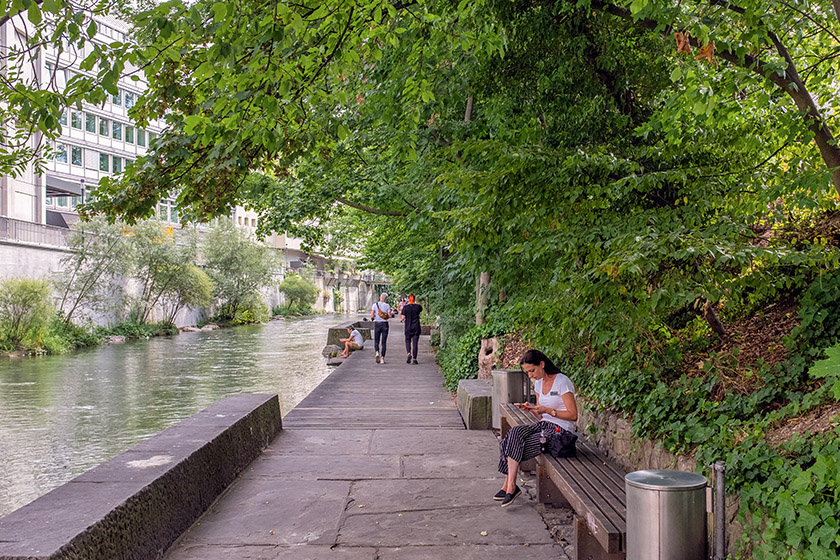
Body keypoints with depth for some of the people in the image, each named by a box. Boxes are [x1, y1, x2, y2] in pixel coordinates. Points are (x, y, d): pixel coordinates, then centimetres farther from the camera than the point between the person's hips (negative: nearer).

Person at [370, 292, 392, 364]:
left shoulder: (375, 305, -4)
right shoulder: (387, 306, -5)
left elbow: (372, 316, -8)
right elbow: (390, 315, -7)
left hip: (377, 324, 0)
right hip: (385, 324, 0)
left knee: (376, 341, 12)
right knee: (384, 342, 8)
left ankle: (377, 353, -15)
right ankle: (382, 358, 3)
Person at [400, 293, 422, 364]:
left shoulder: (405, 308, -7)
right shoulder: (418, 306, -2)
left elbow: (403, 318, -9)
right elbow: (421, 310, 20)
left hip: (408, 327, -1)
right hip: (416, 327, 1)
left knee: (408, 341, 15)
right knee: (415, 343, 3)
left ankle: (409, 353, -10)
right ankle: (414, 359, 0)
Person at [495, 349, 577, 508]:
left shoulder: (562, 382, -13)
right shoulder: (539, 383, 12)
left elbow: (573, 415, -14)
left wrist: (548, 410, -19)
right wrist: (530, 408, -2)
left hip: (560, 430, -7)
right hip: (544, 425, 7)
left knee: (514, 444, -22)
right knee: (514, 433, -21)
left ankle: (510, 486, -11)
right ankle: (510, 486, -19)